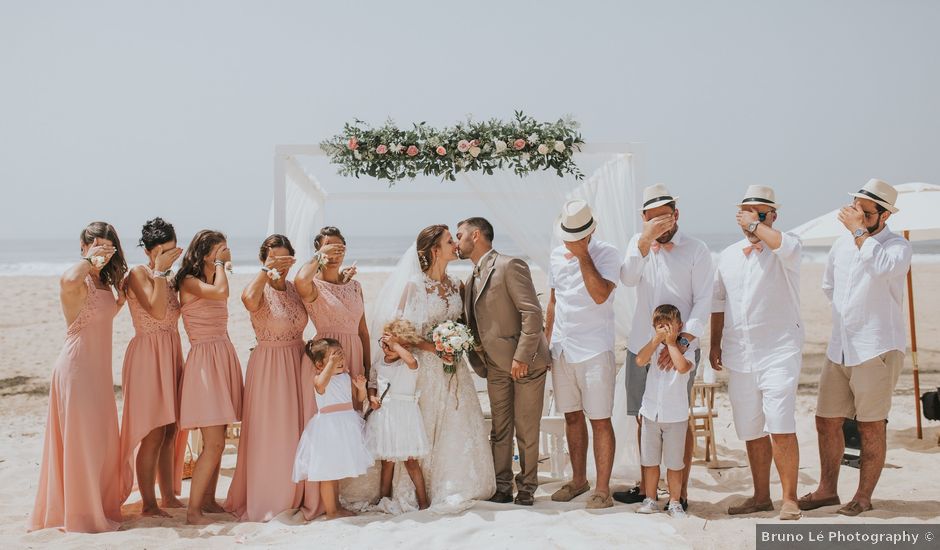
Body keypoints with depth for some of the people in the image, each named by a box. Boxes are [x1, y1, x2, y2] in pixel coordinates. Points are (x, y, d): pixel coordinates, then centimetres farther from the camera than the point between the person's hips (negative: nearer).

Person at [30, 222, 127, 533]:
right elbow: (68, 280, -42)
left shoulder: (105, 282, 11)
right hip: (77, 367, -9)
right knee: (81, 440, 0)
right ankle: (80, 515, 11)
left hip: (99, 369, 9)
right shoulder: (79, 282, -16)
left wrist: (123, 292, 9)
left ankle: (99, 506, 30)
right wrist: (89, 260, -24)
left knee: (102, 441, 16)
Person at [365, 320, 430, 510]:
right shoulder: (378, 365, 9)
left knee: (411, 460, -1)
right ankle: (384, 500, 21)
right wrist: (372, 398, 0)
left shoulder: (408, 364, -9)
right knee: (387, 461, 12)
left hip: (404, 415, -5)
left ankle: (423, 501, 8)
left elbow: (411, 360, -34)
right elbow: (373, 385, 21)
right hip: (383, 415, 5)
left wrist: (394, 344, -28)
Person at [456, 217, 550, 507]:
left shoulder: (510, 266, -12)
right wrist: (478, 363, 3)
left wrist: (521, 357, -21)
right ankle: (502, 488, 19)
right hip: (496, 365, 7)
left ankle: (526, 489, 14)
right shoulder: (471, 281, 13)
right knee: (500, 430, 10)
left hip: (525, 362, -7)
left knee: (526, 430, 1)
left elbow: (532, 313, -19)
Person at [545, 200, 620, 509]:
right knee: (572, 417, 14)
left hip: (594, 351, -6)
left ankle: (602, 488, 5)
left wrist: (583, 254, -18)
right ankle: (578, 479, 26)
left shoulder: (606, 254, -8)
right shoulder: (557, 256, 10)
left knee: (600, 420, -2)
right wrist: (546, 342, 17)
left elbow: (600, 295, -23)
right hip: (562, 350, 6)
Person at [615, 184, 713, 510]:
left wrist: (681, 342, -20)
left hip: (680, 348, -4)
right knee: (643, 420, 10)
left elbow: (703, 303, -9)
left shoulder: (696, 250, -4)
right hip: (640, 346, 4)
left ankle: (681, 493, 9)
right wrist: (646, 239, -23)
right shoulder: (638, 243, 8)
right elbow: (628, 279, -10)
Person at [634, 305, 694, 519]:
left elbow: (683, 367, -25)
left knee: (674, 463, 4)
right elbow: (640, 361, -15)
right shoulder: (654, 347, 4)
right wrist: (657, 339, -14)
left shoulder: (686, 349, -4)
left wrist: (671, 342, -16)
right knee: (649, 461, 10)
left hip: (675, 415, -3)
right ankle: (650, 500, 21)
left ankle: (674, 502, 15)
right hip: (651, 413, 3)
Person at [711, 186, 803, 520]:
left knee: (780, 427, -14)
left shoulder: (784, 249, -1)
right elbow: (718, 303, 20)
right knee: (751, 431, 11)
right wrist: (715, 344, 15)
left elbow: (787, 246, -28)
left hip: (779, 352, -5)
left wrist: (755, 226, -15)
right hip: (739, 356, 6)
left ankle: (789, 499, -3)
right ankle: (761, 496, 22)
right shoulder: (727, 256, 15)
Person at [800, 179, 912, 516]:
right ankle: (827, 489, 23)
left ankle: (863, 497, 14)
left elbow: (882, 268, -31)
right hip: (839, 347, 6)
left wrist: (859, 231, -22)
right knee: (827, 421, 10)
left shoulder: (898, 246, -7)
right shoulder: (842, 245, 11)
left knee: (871, 426, 2)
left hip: (876, 349, -6)